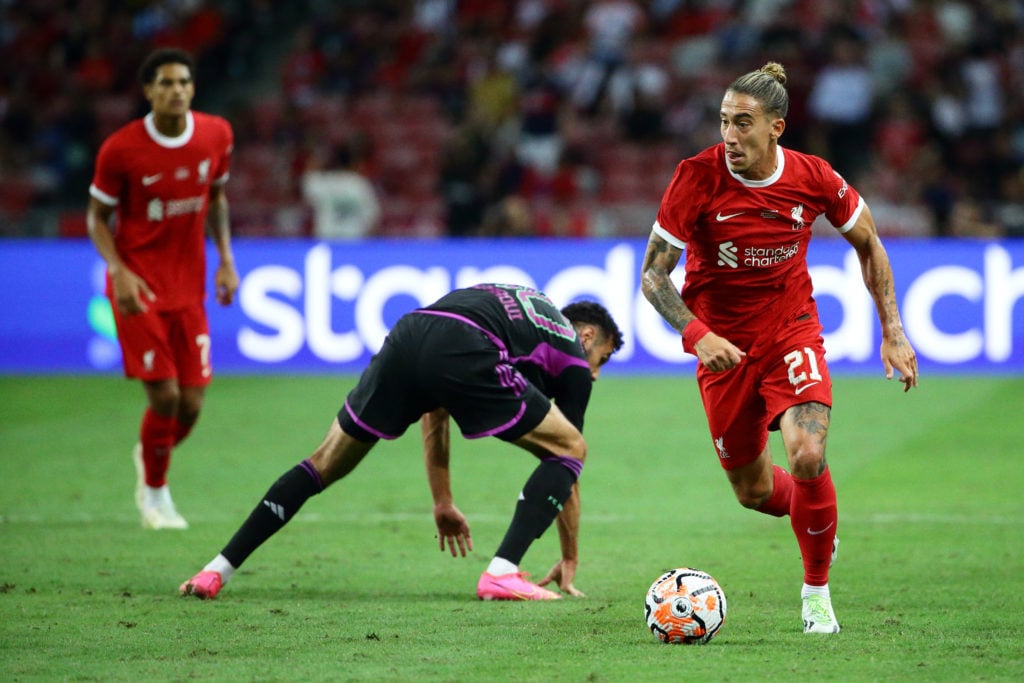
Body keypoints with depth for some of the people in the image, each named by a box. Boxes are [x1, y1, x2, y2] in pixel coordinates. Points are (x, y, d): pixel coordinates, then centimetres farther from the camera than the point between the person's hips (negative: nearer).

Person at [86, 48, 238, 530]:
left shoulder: (217, 136, -1)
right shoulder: (121, 149, -13)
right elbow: (97, 216, -2)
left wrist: (226, 260, 5)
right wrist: (119, 271, -17)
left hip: (189, 287, 4)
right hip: (139, 287, -4)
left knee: (190, 404, 0)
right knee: (164, 396, -11)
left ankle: (150, 455, 34)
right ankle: (154, 491, 14)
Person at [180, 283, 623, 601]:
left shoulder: (508, 303, 43)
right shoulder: (572, 355, 26)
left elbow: (434, 410, 43)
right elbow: (566, 464, 28)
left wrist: (442, 501, 47)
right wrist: (569, 561, 36)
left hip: (408, 335, 6)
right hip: (463, 356, -6)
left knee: (325, 464, 20)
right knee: (570, 448, 12)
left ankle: (216, 572, 15)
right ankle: (502, 575, -1)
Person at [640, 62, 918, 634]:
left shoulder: (814, 179, -14)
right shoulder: (698, 177, -19)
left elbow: (868, 245, 5)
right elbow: (653, 274, -14)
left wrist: (893, 332, 1)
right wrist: (697, 334, -30)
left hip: (792, 334, -1)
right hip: (723, 344, 1)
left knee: (808, 457, -23)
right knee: (754, 491, 8)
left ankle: (818, 589, 0)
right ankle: (818, 518, 45)